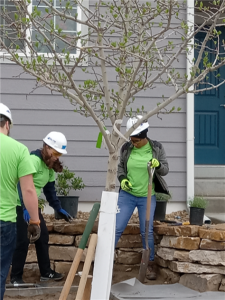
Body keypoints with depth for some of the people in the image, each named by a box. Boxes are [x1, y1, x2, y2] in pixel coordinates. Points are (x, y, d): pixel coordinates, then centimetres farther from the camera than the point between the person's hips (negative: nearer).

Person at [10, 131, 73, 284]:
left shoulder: (50, 165, 8)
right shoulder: (34, 160, -22)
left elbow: (50, 189, 16)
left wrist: (59, 209, 13)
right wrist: (25, 207, -41)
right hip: (20, 205, -10)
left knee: (43, 236, 11)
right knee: (23, 240, -9)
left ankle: (46, 272, 21)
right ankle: (16, 277, 2)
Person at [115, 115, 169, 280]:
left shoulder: (157, 148, -9)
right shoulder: (126, 148, -7)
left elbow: (165, 170, -3)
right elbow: (120, 166, 7)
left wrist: (158, 165, -25)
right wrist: (122, 179, -12)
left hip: (147, 197, -1)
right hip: (127, 195, 1)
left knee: (147, 231, 6)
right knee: (117, 228, -1)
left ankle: (150, 264, 22)